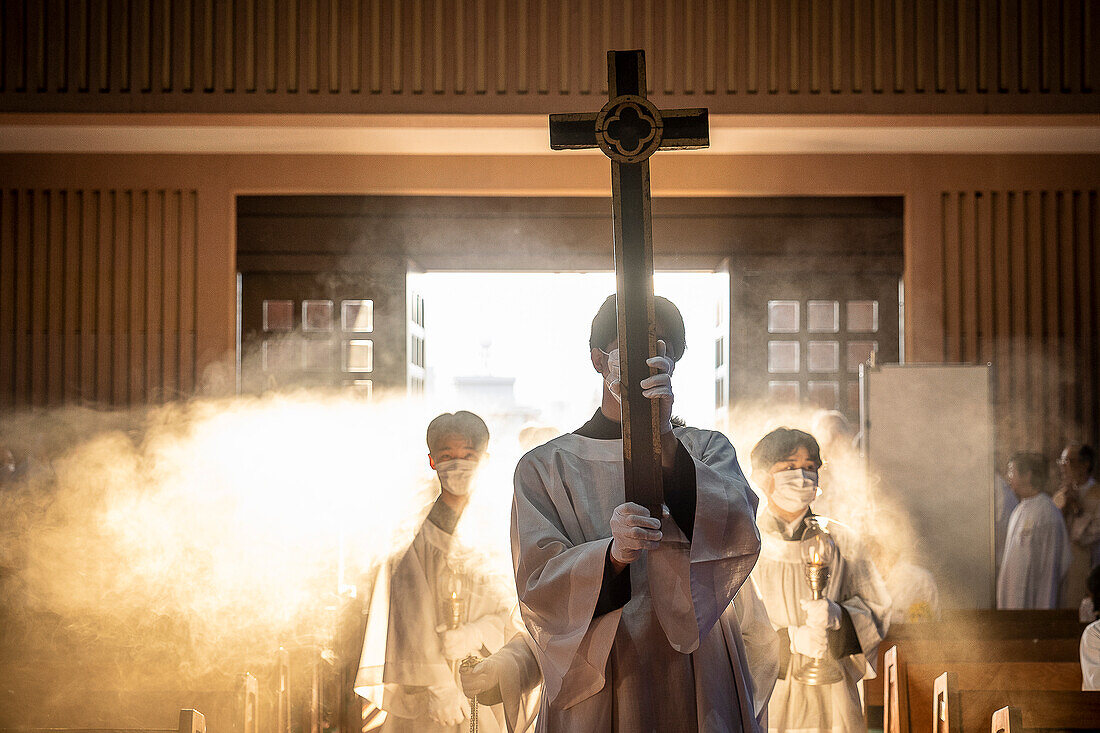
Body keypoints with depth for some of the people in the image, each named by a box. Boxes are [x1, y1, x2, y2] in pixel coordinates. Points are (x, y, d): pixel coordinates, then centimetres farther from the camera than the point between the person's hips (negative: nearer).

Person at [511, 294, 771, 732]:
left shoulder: (707, 449, 6)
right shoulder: (544, 468, 3)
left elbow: (737, 530, -15)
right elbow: (537, 588, -10)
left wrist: (665, 439, -29)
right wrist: (614, 554, -29)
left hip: (697, 691, 1)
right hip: (594, 691, -1)